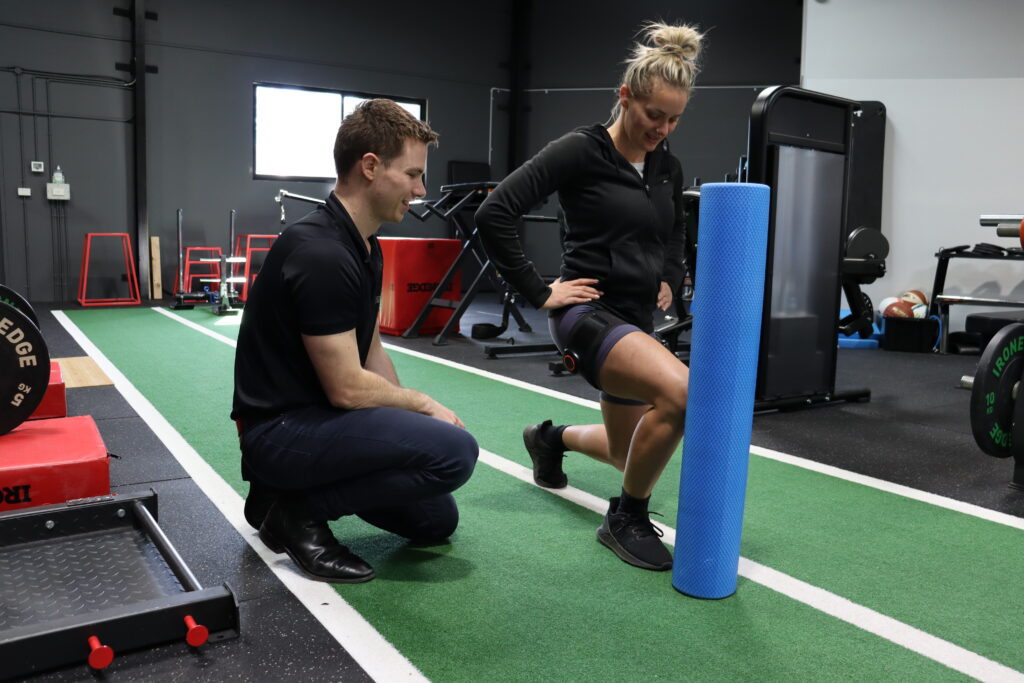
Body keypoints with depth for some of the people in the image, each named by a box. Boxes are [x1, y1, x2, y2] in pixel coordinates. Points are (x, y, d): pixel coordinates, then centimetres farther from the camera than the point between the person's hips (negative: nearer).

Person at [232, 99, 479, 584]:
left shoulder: (364, 247, 7)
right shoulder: (321, 254, -24)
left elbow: (370, 352, 15)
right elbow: (348, 388, -23)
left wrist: (411, 413, 7)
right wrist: (424, 405, -7)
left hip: (314, 415, 9)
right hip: (282, 428, -9)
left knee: (436, 520, 12)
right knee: (454, 451, -22)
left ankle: (296, 487, 17)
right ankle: (295, 509, -7)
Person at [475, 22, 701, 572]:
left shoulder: (668, 168, 9)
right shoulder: (581, 151, -12)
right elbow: (494, 214, -17)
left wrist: (669, 281, 9)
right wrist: (538, 293, -17)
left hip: (637, 320, 8)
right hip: (588, 314, -8)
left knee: (632, 457, 17)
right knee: (682, 391, -33)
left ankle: (552, 438, 48)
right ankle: (627, 518, -9)